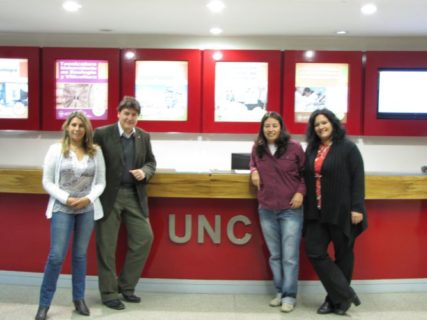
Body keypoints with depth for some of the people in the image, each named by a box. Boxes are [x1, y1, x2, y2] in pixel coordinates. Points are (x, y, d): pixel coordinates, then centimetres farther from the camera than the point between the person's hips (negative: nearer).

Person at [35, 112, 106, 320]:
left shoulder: (95, 152, 4)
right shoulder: (56, 149, -1)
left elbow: (101, 182, 5)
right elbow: (47, 182, -2)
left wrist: (88, 198, -12)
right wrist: (66, 199, -13)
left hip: (87, 209, 2)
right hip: (62, 208, -2)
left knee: (80, 255, 11)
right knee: (56, 256, -3)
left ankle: (79, 299, 24)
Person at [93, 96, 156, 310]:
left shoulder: (143, 136, 8)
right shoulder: (102, 134, -7)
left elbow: (151, 162, 16)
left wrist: (144, 172, -7)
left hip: (134, 196, 5)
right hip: (109, 196, -4)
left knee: (144, 238, 3)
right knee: (106, 246, 4)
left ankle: (126, 285, 21)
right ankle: (109, 293, 19)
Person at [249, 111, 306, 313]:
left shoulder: (294, 147, -6)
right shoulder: (257, 148, 3)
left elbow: (305, 173, 4)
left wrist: (301, 192, -8)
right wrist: (253, 171, 2)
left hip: (291, 210, -4)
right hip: (266, 210, 4)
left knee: (290, 256, -1)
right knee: (275, 255, 13)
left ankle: (290, 295, 10)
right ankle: (280, 292, 26)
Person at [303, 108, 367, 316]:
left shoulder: (348, 147, -5)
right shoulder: (311, 149, 12)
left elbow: (358, 179, -9)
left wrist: (357, 207, -16)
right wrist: (307, 207, 12)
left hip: (342, 211, -5)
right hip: (317, 212, 6)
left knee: (343, 255, 6)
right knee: (314, 252, -2)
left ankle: (337, 299, 19)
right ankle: (344, 294, 6)